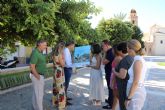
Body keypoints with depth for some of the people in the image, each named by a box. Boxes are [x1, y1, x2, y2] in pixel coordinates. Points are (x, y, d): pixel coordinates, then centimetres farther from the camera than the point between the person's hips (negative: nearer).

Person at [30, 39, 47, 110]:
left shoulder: (39, 52, 9)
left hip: (40, 75, 10)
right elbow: (32, 67, -27)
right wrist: (38, 78, -20)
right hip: (37, 76, -10)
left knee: (37, 92, 20)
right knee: (39, 94, 1)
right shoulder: (35, 53, -23)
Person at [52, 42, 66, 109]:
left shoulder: (54, 54, 7)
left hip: (55, 72, 9)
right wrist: (63, 56, -9)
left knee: (56, 87, 18)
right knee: (61, 88, 0)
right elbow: (63, 64, -15)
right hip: (59, 73, -9)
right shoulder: (60, 55, -18)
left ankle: (55, 102, 32)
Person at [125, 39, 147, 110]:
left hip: (135, 93, -9)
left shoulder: (137, 61, -19)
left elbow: (136, 82, -22)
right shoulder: (139, 59, 8)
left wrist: (128, 98, -17)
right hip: (137, 91, 9)